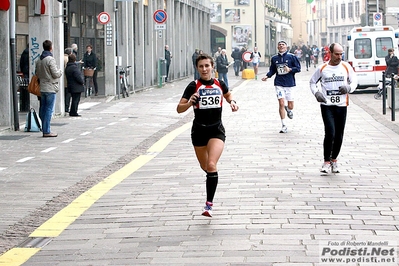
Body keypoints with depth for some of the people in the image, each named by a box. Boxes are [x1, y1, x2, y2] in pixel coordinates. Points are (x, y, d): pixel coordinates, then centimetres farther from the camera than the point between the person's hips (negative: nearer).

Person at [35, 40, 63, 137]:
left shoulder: (39, 60, 9)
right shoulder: (50, 59, -14)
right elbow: (56, 74, -15)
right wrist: (60, 71, 4)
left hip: (42, 88, 8)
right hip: (50, 88, -8)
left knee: (43, 109, 10)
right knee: (49, 110, -5)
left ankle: (45, 129, 14)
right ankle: (47, 131, -5)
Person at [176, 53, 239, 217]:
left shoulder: (219, 84, -1)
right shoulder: (194, 86, -8)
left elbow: (228, 95, 23)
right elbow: (179, 109, -11)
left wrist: (232, 102, 1)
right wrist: (189, 103, -31)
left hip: (216, 130, -1)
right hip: (199, 130, 1)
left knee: (211, 165, -19)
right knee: (205, 167, 15)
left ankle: (209, 204, -14)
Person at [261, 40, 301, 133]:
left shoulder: (292, 57, -2)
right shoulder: (274, 58, 6)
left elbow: (298, 68, -1)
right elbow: (272, 70, 16)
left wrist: (290, 69, -18)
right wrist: (267, 76, -2)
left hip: (289, 84, -1)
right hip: (279, 84, 1)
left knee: (290, 106, 3)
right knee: (281, 104, -9)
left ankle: (289, 110, 43)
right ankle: (284, 126, -1)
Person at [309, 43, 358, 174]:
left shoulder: (346, 67, 5)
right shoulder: (322, 68, 2)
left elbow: (354, 80, 14)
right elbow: (312, 82, 14)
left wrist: (349, 88, -8)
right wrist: (316, 93, -4)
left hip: (341, 105, 2)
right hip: (326, 105, -2)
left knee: (339, 135, 7)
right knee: (330, 133, -14)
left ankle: (334, 159, 24)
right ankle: (326, 161, -3)